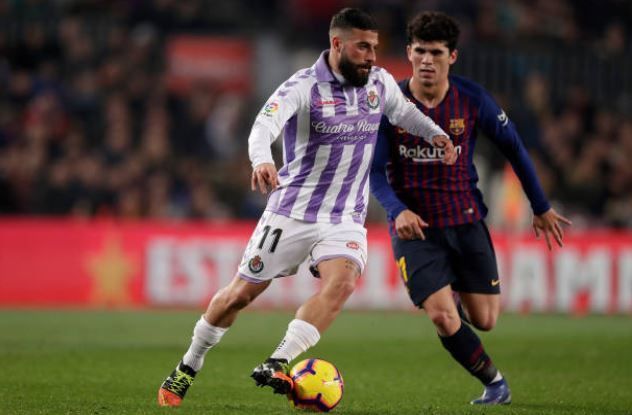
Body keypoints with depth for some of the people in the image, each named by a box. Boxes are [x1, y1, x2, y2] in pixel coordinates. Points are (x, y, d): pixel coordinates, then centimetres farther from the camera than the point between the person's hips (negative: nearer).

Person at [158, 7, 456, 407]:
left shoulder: (380, 82, 1)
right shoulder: (303, 87, -17)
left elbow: (405, 112, 22)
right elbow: (264, 126, -33)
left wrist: (435, 133, 2)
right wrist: (262, 160, -54)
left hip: (345, 218, 3)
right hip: (291, 212, -3)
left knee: (342, 282, -27)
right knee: (240, 294, 5)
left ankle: (276, 366, -29)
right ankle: (187, 369, 26)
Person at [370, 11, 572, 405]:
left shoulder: (472, 99, -8)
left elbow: (513, 147, 5)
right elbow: (375, 171, -8)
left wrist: (541, 207, 9)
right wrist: (398, 211, -26)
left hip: (466, 220, 2)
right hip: (413, 224, -2)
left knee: (484, 321, 2)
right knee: (443, 319, -14)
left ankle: (456, 294, 39)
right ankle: (494, 382, 11)